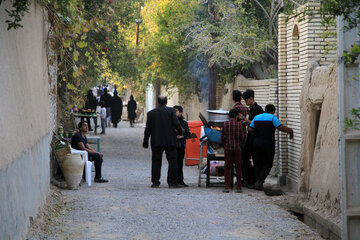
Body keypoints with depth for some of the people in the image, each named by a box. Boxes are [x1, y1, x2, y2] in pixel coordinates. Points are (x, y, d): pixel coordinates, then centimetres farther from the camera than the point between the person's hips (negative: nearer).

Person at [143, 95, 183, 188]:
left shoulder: (151, 113, 5)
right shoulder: (171, 111, -2)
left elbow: (148, 129, 5)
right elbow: (176, 123, -11)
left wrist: (145, 142, 11)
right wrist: (180, 130, 11)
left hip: (156, 142, 2)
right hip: (170, 141, -2)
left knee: (156, 162, 8)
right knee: (172, 161, 2)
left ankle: (155, 182, 5)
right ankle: (172, 183, -2)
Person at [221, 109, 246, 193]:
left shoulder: (225, 124, -2)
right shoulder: (239, 124, -4)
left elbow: (222, 138, 0)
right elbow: (242, 137, 2)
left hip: (228, 148, 0)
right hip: (237, 148, 0)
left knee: (227, 167, 5)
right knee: (238, 168, 5)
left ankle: (227, 187, 0)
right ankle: (238, 187, 4)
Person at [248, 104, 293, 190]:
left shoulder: (256, 117, 11)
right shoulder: (272, 117, -5)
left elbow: (250, 129, 5)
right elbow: (280, 127, -13)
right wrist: (290, 130, 1)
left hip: (256, 142, 5)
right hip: (268, 143, -5)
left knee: (257, 164, 13)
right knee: (267, 164, 3)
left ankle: (257, 182, 11)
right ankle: (259, 182, -9)